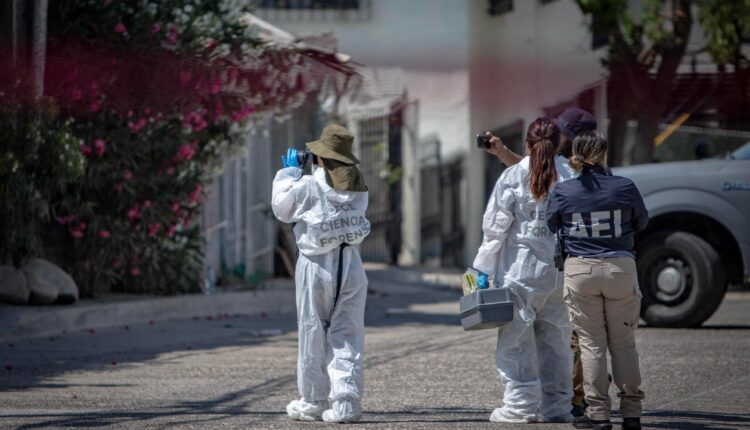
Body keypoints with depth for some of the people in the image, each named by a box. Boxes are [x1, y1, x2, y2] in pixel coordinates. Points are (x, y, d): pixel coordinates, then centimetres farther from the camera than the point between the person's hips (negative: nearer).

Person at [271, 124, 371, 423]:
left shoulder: (308, 186, -11)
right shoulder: (358, 188, 2)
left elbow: (281, 207, 3)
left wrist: (290, 171, 14)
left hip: (317, 266, -3)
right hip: (351, 266, 3)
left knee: (313, 334, 8)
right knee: (347, 336, 4)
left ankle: (313, 401, 14)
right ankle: (346, 402, -3)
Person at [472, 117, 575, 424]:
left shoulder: (513, 177, -7)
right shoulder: (572, 176, 0)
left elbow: (496, 226, -6)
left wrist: (484, 269, 0)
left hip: (521, 269, -3)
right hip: (562, 270, 3)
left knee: (517, 339, 3)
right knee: (555, 339, 11)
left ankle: (521, 404, 0)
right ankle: (557, 406, 13)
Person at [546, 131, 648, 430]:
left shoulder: (562, 192, -6)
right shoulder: (624, 188, -6)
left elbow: (550, 227, 7)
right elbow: (641, 223, 9)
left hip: (580, 271, 0)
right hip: (621, 268, 0)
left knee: (591, 343, 5)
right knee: (623, 343, 10)